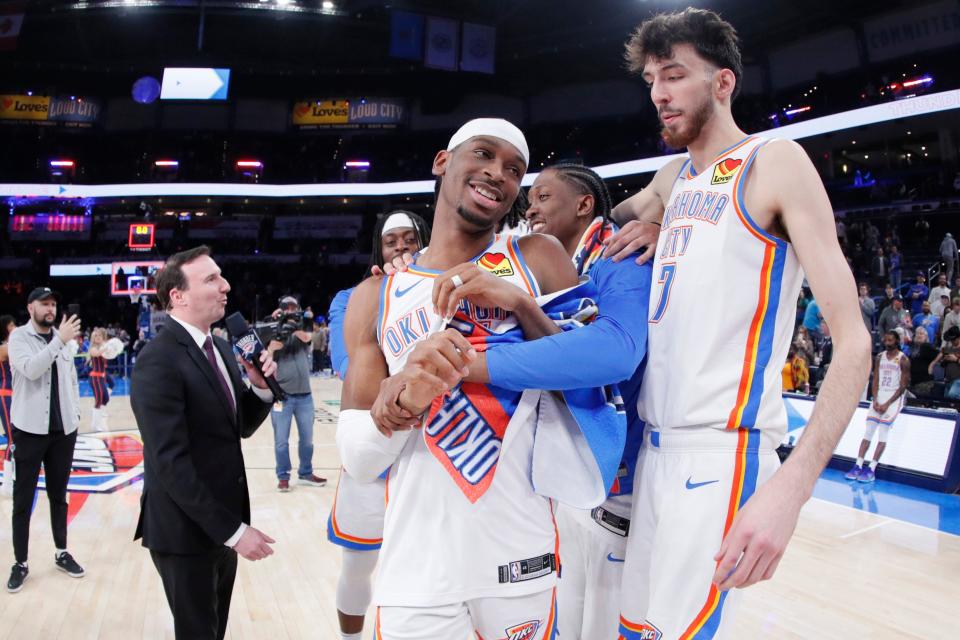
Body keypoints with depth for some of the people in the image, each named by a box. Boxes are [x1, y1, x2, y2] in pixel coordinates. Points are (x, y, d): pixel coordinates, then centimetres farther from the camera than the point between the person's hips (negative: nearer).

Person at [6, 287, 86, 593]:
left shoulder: (61, 338, 7)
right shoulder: (19, 337, -7)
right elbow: (31, 369, -25)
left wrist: (75, 412, 7)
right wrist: (60, 341, -28)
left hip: (63, 429, 4)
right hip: (30, 429, -4)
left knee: (58, 495, 15)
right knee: (23, 499, 5)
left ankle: (61, 553, 27)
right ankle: (21, 562, 16)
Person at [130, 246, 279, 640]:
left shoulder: (221, 348, 6)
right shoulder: (158, 361, -20)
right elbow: (171, 463, -24)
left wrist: (261, 385, -9)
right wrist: (233, 530, -22)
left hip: (222, 522, 8)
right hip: (186, 530, -8)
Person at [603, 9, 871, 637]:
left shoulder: (775, 162, -7)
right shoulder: (674, 176, 13)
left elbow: (853, 340, -13)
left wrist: (791, 485, -26)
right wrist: (651, 229, 9)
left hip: (724, 449, -6)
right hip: (657, 443, 7)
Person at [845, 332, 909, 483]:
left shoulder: (903, 360, -6)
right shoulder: (880, 357, 9)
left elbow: (903, 386, -9)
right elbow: (875, 380, 7)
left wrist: (887, 404, -13)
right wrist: (875, 400, -5)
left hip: (894, 398, -5)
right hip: (879, 396, 5)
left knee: (883, 435, -11)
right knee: (868, 432, -3)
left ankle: (871, 470, -13)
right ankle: (858, 466, -5)